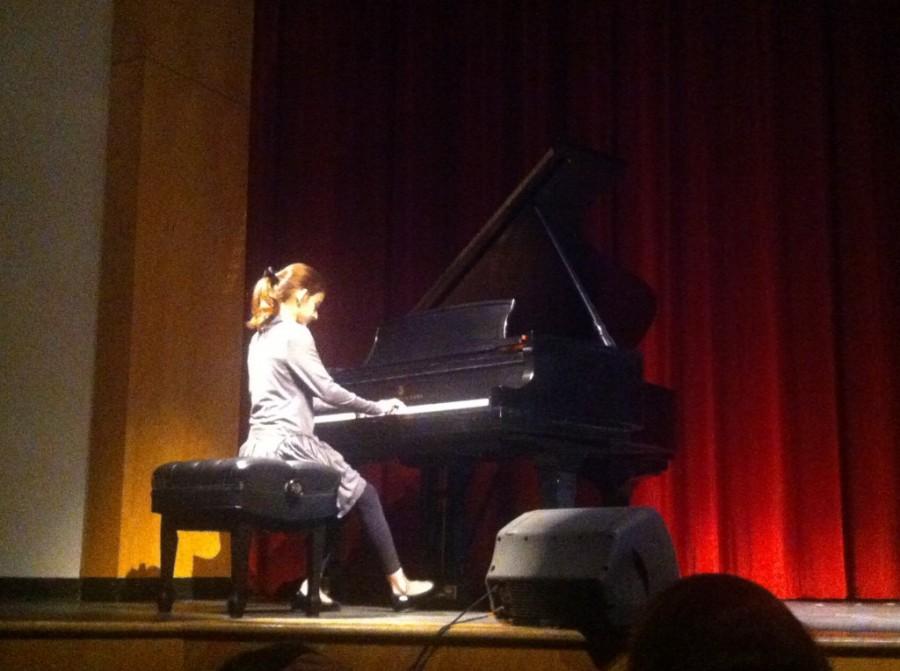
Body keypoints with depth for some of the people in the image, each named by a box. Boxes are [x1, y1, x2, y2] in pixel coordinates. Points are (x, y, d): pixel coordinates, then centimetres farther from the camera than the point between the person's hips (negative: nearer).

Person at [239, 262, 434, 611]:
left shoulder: (261, 337, 18)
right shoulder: (295, 334, -10)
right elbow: (326, 389, -12)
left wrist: (364, 406, 25)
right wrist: (376, 407, 1)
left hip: (259, 447, 9)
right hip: (286, 445, -9)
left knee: (333, 494, 23)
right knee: (364, 494, 6)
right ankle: (398, 585, 10)